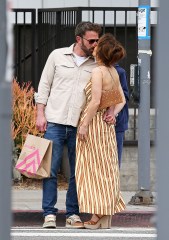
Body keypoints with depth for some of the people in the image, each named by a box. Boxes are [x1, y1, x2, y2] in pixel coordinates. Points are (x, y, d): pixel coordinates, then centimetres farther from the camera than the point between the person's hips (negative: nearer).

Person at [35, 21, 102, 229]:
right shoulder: (58, 56, 5)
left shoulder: (97, 64, 9)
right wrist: (40, 114, -1)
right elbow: (44, 86, 7)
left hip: (81, 126, 2)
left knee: (78, 172, 3)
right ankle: (49, 214, 0)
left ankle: (73, 214, 9)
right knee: (51, 169, -3)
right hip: (55, 122, -2)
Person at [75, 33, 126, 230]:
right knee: (106, 169, 10)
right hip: (107, 125, 8)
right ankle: (106, 217, 12)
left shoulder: (98, 71, -18)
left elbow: (95, 102, -23)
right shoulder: (114, 73, 7)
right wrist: (113, 114, 4)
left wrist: (84, 125, -18)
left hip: (93, 123, -8)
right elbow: (121, 100, 15)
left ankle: (96, 217, -3)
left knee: (93, 168, -3)